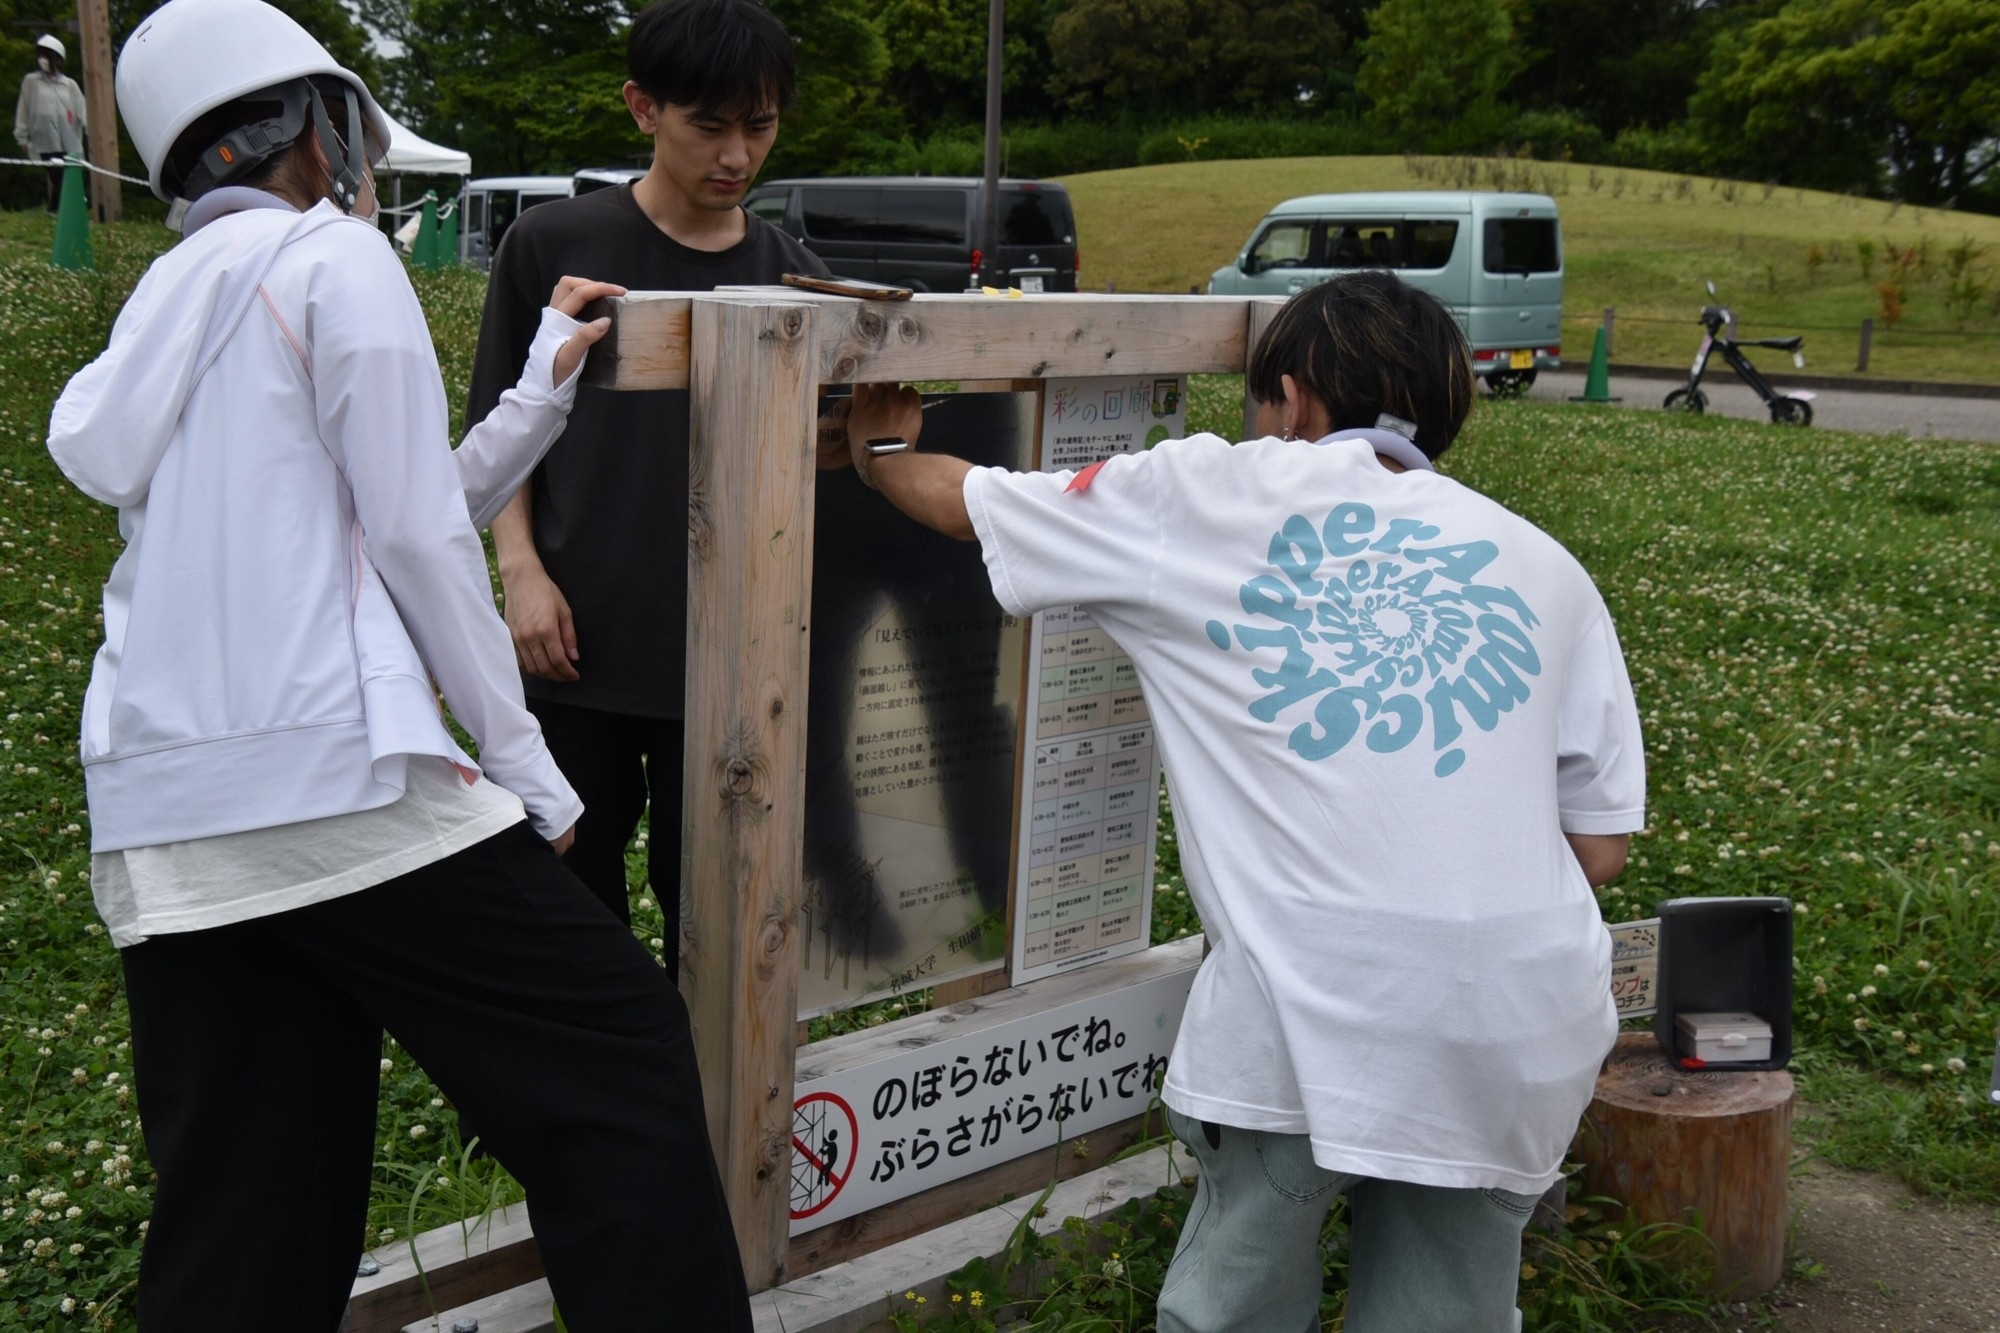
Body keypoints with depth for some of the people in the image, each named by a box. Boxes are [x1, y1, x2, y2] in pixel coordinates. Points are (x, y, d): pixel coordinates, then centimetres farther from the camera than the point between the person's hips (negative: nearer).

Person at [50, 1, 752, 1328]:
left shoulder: (166, 306, 23)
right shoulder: (335, 257, 0)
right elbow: (420, 538, -7)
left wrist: (545, 392, 26)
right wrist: (527, 767, -2)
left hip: (162, 816, 8)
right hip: (331, 771, -8)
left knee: (236, 1212, 10)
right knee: (618, 1050, 3)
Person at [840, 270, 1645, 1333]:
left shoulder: (1224, 497, 8)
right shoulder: (1544, 564, 16)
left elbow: (963, 500, 20)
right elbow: (1599, 844, 13)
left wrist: (881, 448, 41)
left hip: (1309, 1011, -3)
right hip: (1524, 1024, 4)